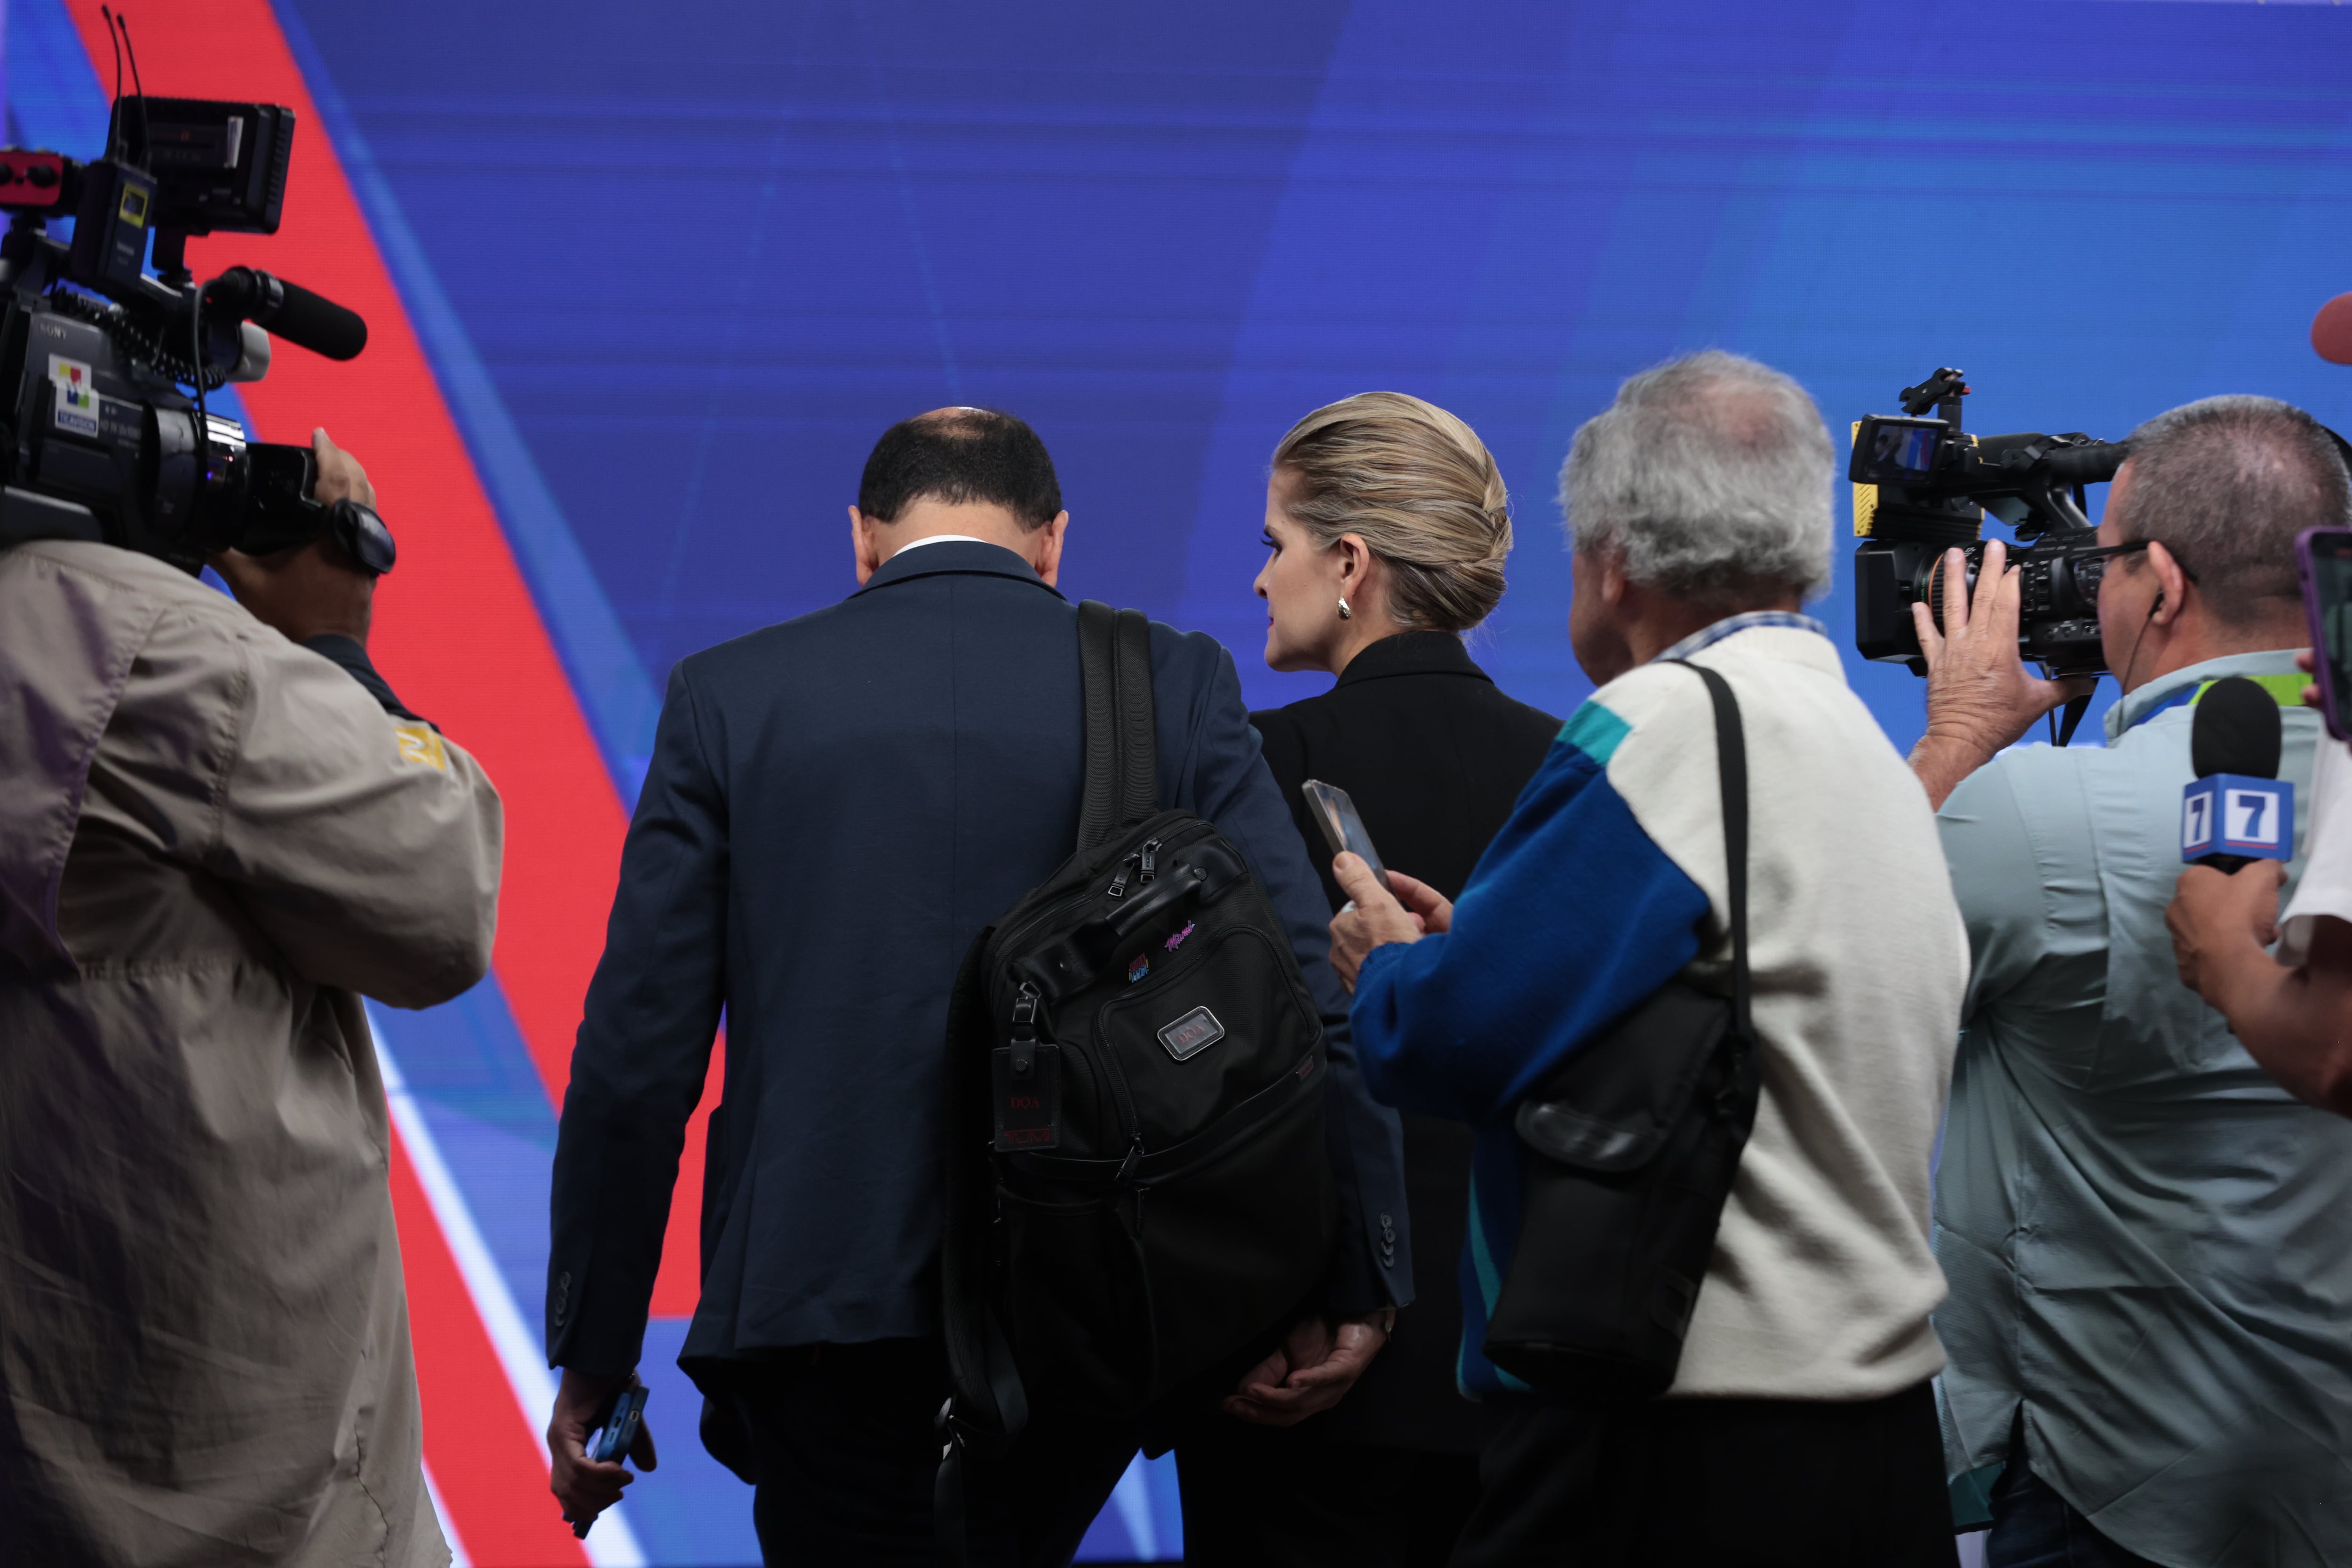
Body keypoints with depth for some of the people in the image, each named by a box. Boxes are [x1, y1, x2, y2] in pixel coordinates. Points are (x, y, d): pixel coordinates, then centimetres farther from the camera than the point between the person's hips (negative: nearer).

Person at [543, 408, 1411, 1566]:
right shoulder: (1173, 685, 3)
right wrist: (1356, 1285, 0)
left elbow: (639, 1048, 1)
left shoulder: (728, 697, 3)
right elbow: (1306, 997, -4)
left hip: (826, 1318, -1)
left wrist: (592, 1356, 6)